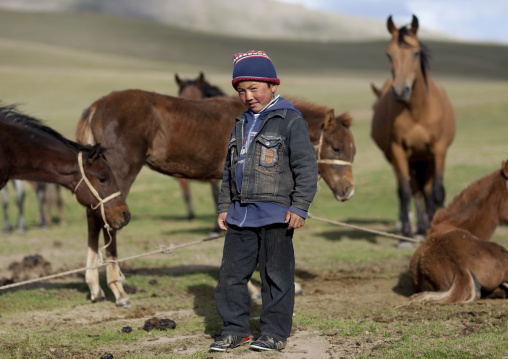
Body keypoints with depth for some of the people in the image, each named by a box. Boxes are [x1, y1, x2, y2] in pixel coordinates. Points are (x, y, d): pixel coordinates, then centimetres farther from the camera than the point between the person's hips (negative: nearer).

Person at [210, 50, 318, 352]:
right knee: (232, 273, 6)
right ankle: (235, 330, 16)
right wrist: (224, 206, 19)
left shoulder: (290, 121, -4)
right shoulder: (241, 124, 18)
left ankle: (276, 333, 8)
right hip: (241, 214, 7)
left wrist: (299, 207, -14)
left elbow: (306, 166, -8)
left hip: (274, 214, -7)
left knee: (276, 276, 0)